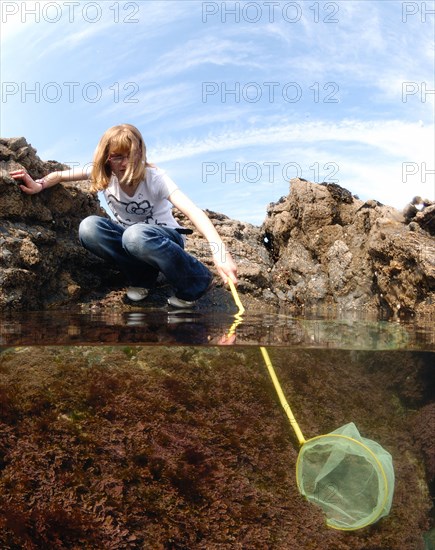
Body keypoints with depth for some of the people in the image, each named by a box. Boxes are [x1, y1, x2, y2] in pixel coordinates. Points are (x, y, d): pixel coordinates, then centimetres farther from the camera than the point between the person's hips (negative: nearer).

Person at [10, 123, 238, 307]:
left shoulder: (154, 177, -23)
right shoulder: (104, 174, -9)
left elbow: (192, 210, -37)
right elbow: (62, 175, -1)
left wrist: (219, 251, -52)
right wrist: (39, 184, -27)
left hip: (164, 239, -4)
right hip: (129, 239, 4)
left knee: (136, 236, -41)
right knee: (89, 227, -24)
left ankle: (197, 280, -19)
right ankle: (142, 275, -12)